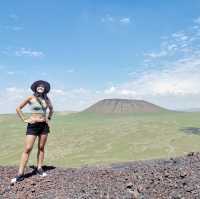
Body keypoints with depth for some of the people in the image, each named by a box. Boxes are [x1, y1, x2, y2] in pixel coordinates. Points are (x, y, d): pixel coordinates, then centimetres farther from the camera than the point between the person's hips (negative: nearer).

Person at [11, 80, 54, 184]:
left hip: (44, 125, 4)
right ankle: (20, 174, 0)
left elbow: (51, 109, 25)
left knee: (41, 148, 9)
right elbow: (18, 108, -1)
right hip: (33, 125, -4)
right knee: (27, 149, -6)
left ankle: (39, 168, 22)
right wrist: (24, 120, -5)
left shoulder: (47, 99, 6)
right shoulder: (31, 98, -5)